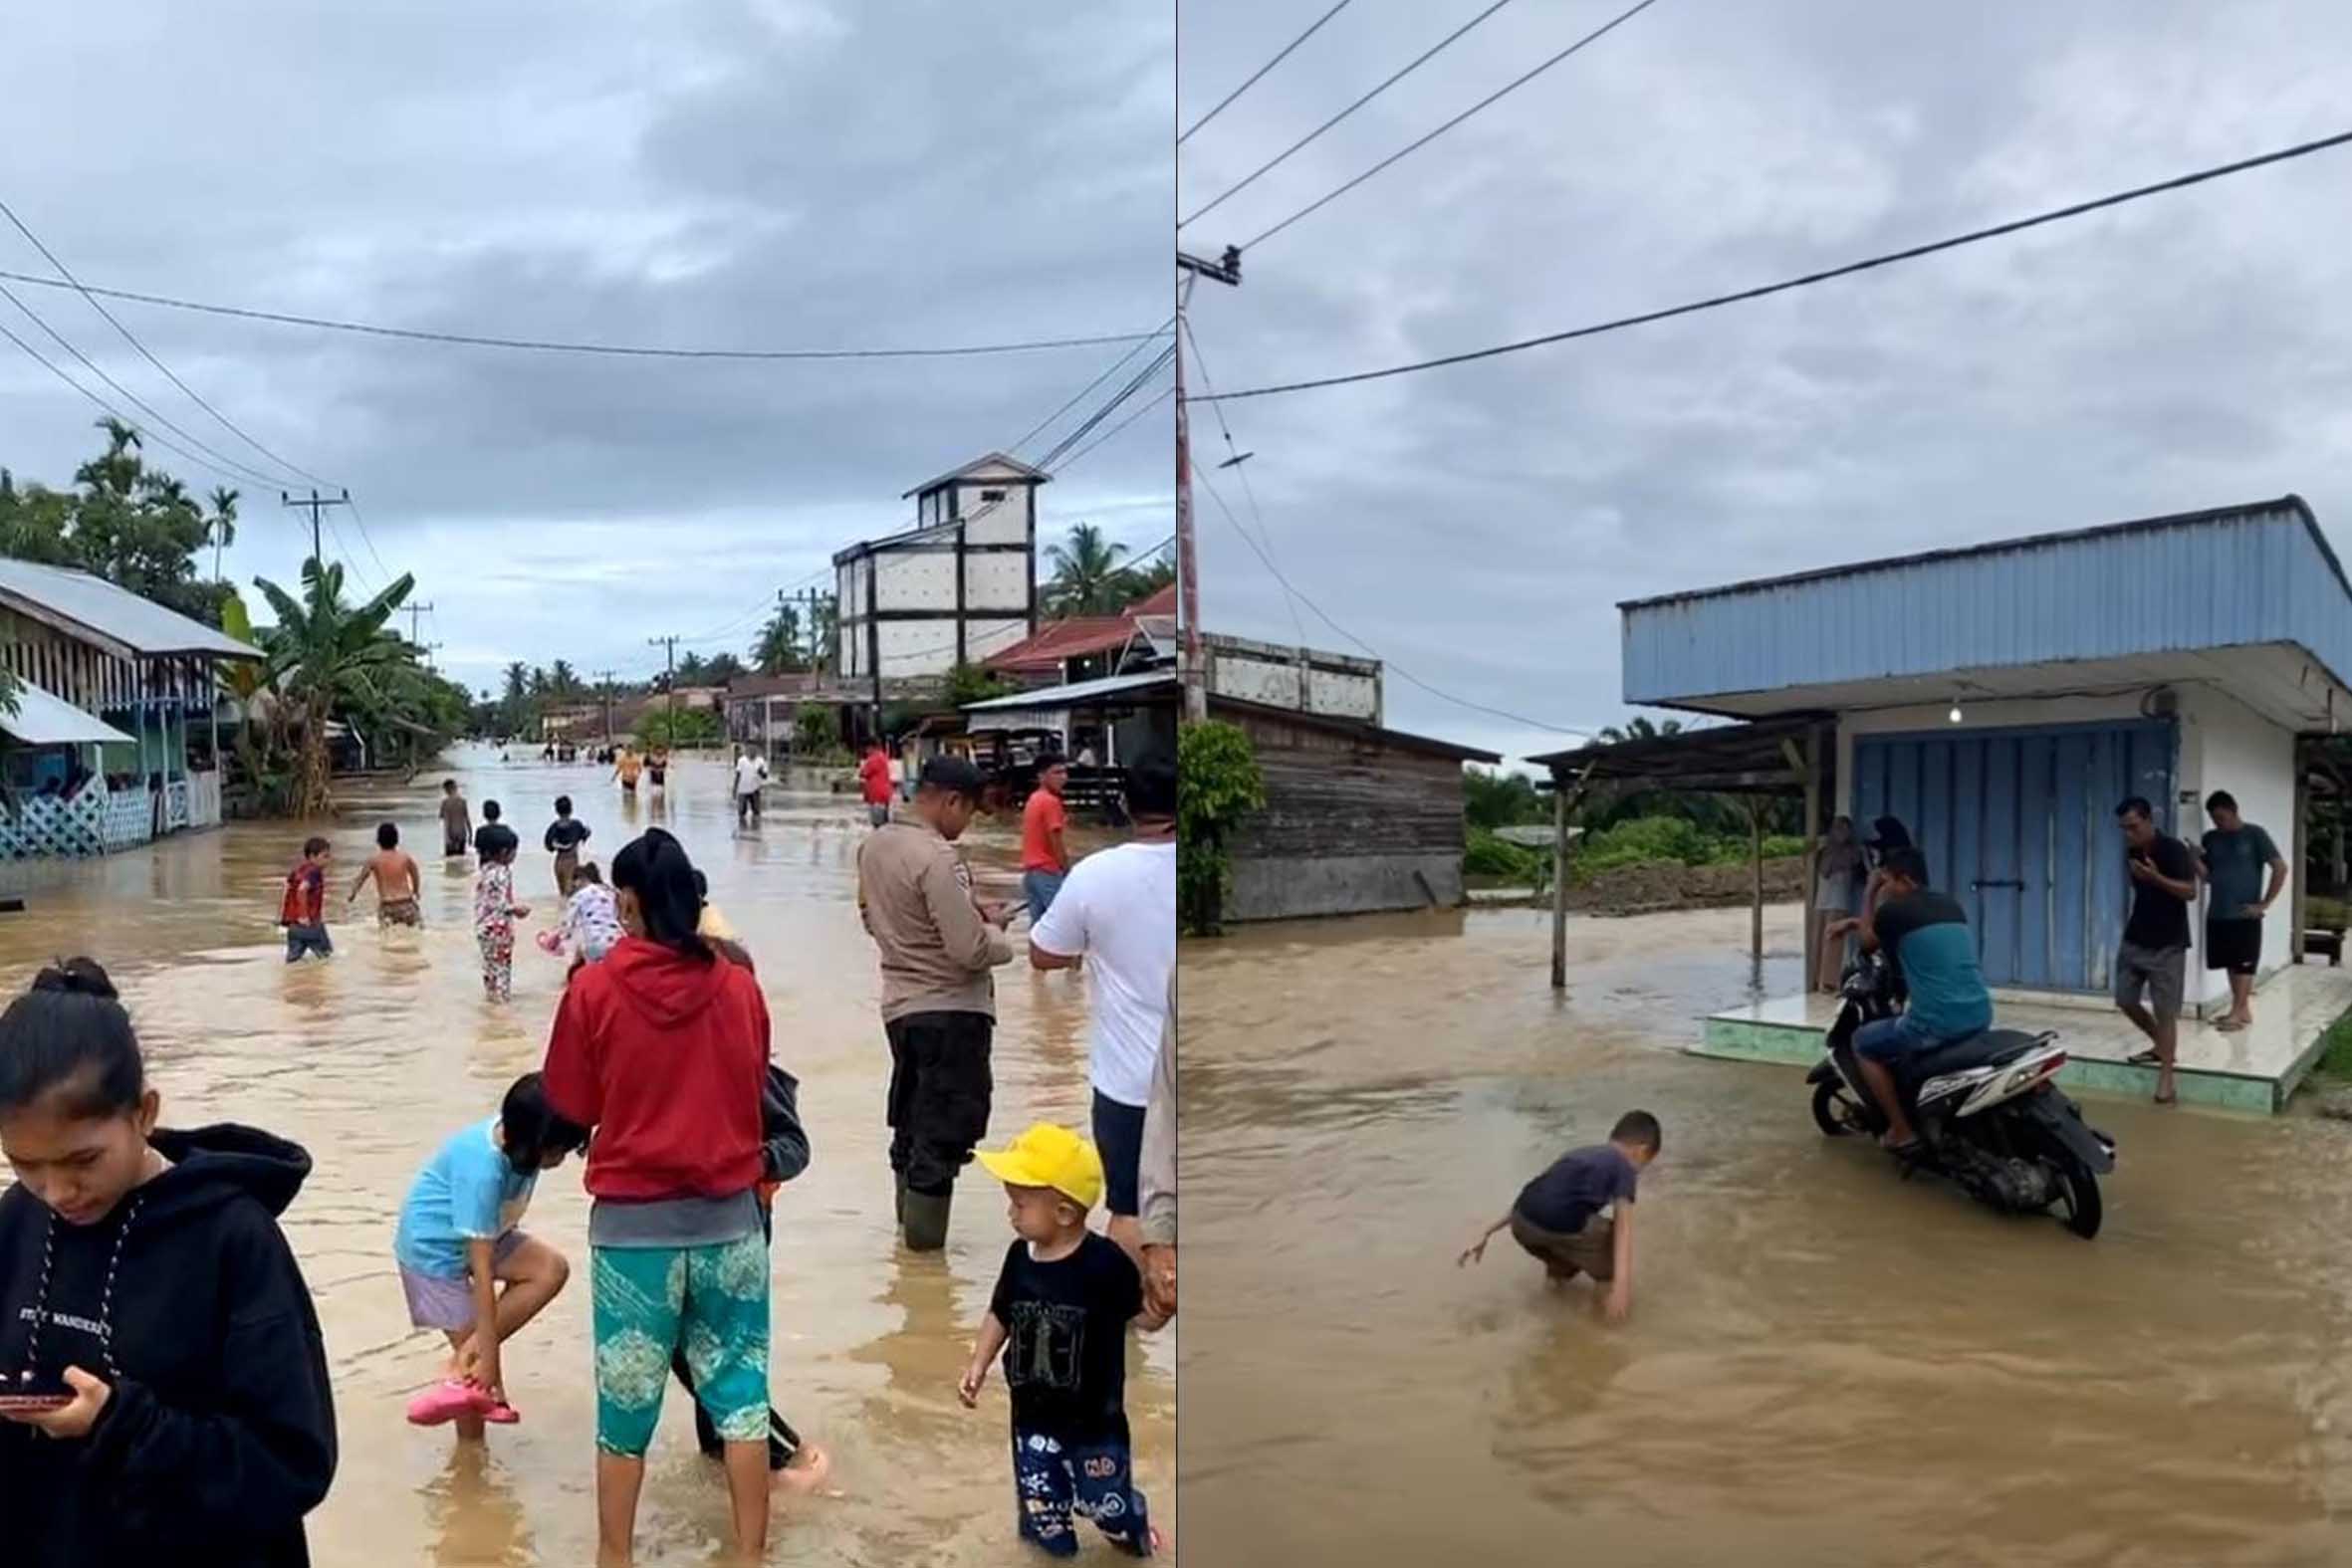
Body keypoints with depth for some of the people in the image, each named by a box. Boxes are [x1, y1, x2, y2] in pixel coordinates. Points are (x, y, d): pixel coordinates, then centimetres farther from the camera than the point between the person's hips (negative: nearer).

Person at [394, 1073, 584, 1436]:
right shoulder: (482, 1169, -36)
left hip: (482, 1234, 7)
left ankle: (462, 1367, -10)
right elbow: (481, 1267, -32)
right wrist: (488, 1348, -27)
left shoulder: (519, 1141, -16)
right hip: (434, 1247, -7)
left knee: (552, 1269, -15)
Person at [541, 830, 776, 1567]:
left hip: (633, 1221, -1)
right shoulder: (740, 987, -4)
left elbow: (571, 1106, 0)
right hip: (729, 1215, 2)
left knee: (627, 1400, 14)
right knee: (740, 1391, 13)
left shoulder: (594, 989, -11)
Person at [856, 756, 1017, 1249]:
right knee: (946, 1129, 4)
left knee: (910, 1119, 22)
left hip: (900, 1004, 9)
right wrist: (998, 933, -3)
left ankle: (909, 1215, 35)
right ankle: (925, 1230, 12)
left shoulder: (874, 844, 4)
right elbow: (970, 951, -25)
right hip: (952, 1010, -9)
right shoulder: (938, 858, -22)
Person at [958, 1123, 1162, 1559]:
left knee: (1107, 1505, 14)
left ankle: (1138, 1537, 47)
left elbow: (1147, 1317, -12)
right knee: (1040, 1512, 16)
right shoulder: (1019, 1257, -10)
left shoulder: (1104, 1263, -24)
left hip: (1093, 1420, -4)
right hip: (1033, 1417, 4)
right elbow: (1000, 1315, 6)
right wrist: (978, 1365, 1)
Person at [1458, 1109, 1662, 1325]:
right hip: (1563, 1228, -7)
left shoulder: (1577, 1154, 32)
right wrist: (1621, 1286, -10)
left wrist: (1486, 1233, 33)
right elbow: (1623, 1228, -1)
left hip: (1522, 1225, 7)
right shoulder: (1624, 1167, 15)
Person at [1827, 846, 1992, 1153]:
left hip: (1938, 1024, -8)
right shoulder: (1950, 904, 15)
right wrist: (1854, 922, 40)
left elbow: (1869, 942, 16)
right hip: (1981, 1017, 8)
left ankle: (1901, 1131, 12)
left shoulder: (1895, 909, -7)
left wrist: (1870, 894, 22)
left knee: (1862, 1042, 15)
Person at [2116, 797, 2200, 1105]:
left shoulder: (2174, 850, -15)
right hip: (2134, 940, 7)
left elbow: (2190, 893, -21)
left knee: (2165, 1011, -5)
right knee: (2125, 1000, 10)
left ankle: (2165, 1079, 0)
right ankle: (2161, 1045, 33)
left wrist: (2156, 878, -34)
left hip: (2167, 945, -7)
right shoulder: (2131, 852, 5)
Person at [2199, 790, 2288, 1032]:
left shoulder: (2254, 835, -5)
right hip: (2217, 913, 5)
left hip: (2245, 914, -5)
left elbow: (2280, 868, -8)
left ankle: (2237, 1012, 0)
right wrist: (2195, 860, -9)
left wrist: (2265, 903, -10)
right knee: (2231, 964, 9)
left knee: (2244, 964, -1)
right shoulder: (2211, 839, 9)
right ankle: (2244, 1009, 18)